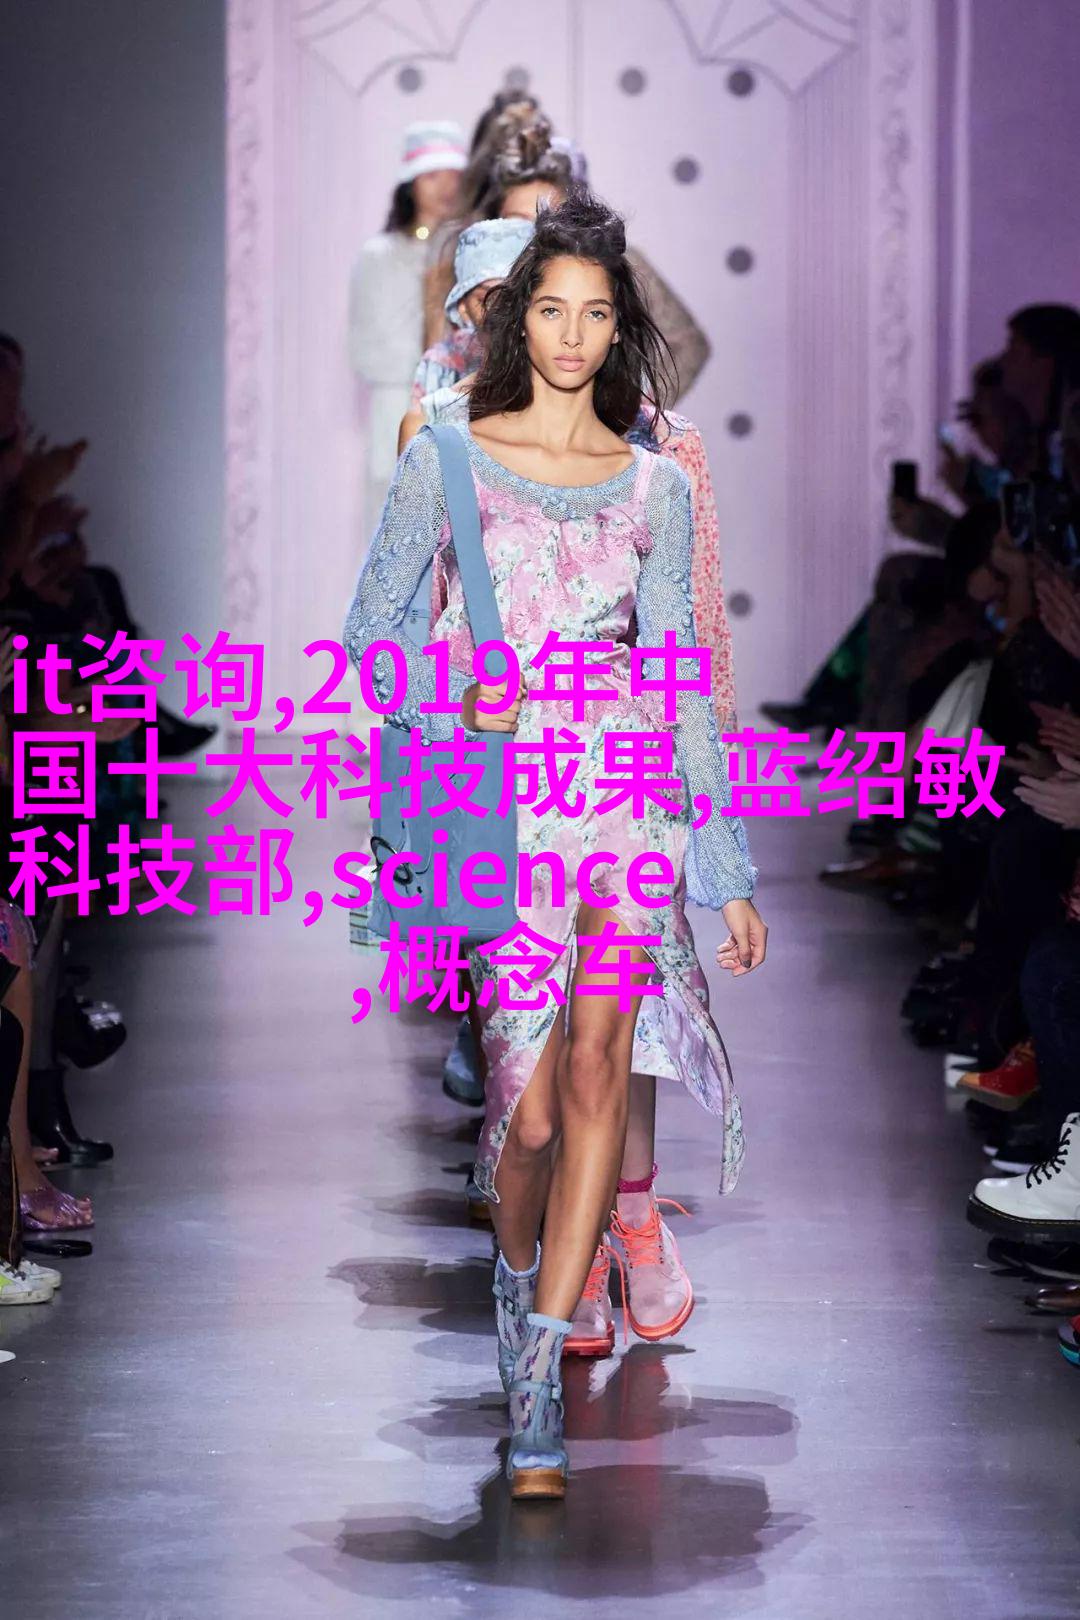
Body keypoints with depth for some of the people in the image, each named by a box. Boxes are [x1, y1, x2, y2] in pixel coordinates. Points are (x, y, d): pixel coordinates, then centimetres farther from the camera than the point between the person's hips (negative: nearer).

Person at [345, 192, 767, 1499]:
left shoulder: (653, 485, 10)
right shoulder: (448, 460, 5)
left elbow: (679, 678, 11)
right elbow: (374, 629, 6)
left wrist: (730, 874, 9)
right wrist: (456, 697, -14)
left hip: (627, 787, 1)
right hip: (497, 805, -1)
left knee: (596, 1065, -17)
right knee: (529, 1109, -1)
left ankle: (537, 1383, -14)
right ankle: (521, 1272, 33)